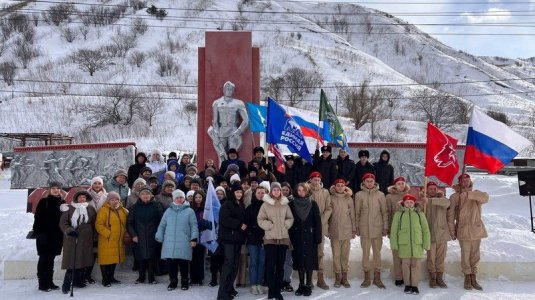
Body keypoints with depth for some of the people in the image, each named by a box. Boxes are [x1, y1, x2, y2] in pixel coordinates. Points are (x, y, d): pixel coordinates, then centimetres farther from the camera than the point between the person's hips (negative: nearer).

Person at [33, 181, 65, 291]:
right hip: (45, 235, -4)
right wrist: (39, 233, -15)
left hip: (57, 236, 4)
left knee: (50, 259, 11)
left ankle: (49, 282, 17)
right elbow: (37, 218, -6)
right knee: (44, 258, -2)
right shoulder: (43, 202, -2)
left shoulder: (62, 203, 10)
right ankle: (43, 284, 4)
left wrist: (63, 234, 6)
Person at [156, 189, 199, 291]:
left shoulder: (189, 211, 4)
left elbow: (194, 226, 1)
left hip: (184, 244, -2)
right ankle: (173, 281, 20)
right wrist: (159, 238, 9)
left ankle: (184, 282, 16)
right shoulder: (168, 211, 12)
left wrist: (194, 239, -7)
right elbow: (162, 226, 15)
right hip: (169, 243, 3)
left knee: (183, 264, 1)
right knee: (171, 263, 5)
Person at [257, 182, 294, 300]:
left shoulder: (285, 204, 6)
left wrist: (285, 225, -2)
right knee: (270, 265, -3)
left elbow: (290, 218, 14)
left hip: (283, 238, 3)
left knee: (280, 265, 7)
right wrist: (270, 225, -11)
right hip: (270, 238, -3)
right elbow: (260, 219, -2)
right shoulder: (265, 204, -2)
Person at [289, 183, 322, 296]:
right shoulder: (292, 205, 3)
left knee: (309, 261, 1)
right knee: (299, 261, 6)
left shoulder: (313, 204, 1)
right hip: (297, 238, 1)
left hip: (310, 237, -1)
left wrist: (318, 237, -7)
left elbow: (317, 222, -1)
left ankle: (308, 285, 10)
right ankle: (301, 285, 16)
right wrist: (291, 238, -4)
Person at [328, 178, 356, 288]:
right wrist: (327, 229, 0)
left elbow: (352, 215, 9)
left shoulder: (349, 199, 6)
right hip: (334, 231, -1)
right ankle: (337, 277, 9)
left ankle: (345, 277, 12)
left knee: (345, 255, 4)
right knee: (336, 255, 1)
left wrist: (354, 229, 6)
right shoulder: (331, 199, 2)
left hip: (346, 231, 1)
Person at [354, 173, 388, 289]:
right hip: (364, 228, 0)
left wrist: (385, 227, 0)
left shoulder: (380, 195, 1)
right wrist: (356, 227, 2)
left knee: (377, 252, 6)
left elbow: (384, 212, 3)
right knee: (365, 252, 4)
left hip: (377, 228, 0)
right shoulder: (359, 195, 2)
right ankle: (367, 278, 13)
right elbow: (357, 212, 4)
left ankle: (377, 277, 15)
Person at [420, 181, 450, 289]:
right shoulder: (424, 201, 5)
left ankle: (439, 277, 19)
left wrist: (429, 200, -32)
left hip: (442, 233, 1)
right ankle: (432, 278, 16)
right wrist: (421, 198, -17)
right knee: (431, 257, 4)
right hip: (430, 234, -1)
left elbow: (446, 202, -23)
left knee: (441, 257, 8)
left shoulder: (441, 198, 3)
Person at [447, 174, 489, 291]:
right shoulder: (454, 197, -1)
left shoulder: (476, 194, 7)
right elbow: (450, 215, -1)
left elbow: (485, 197, -17)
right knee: (465, 256, 0)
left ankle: (474, 278, 19)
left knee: (475, 256, 10)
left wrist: (468, 194, -24)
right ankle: (467, 278, 12)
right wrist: (452, 231, -3)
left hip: (476, 230, 3)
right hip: (463, 231, -3)